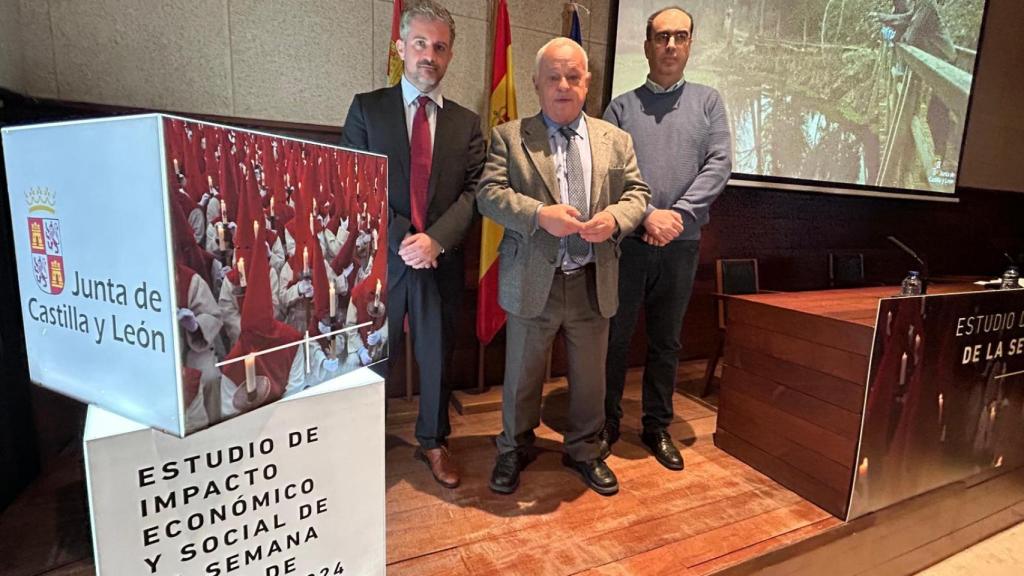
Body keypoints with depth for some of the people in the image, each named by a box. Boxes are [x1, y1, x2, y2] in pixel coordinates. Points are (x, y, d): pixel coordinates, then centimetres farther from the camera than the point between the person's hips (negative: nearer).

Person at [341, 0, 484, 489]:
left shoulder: (467, 123, 7)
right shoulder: (366, 108, 2)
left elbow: (474, 191, -2)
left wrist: (436, 239, -18)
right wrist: (401, 238, -16)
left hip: (442, 262, 2)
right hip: (380, 258, -1)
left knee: (437, 357, 13)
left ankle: (433, 443, 35)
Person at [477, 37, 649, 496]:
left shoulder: (616, 140, 10)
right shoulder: (509, 136, 1)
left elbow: (637, 193, 7)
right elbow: (489, 193, -8)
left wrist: (616, 217, -15)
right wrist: (539, 214, -24)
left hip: (593, 284, 3)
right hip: (532, 283, -2)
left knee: (590, 377, 15)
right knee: (522, 377, 13)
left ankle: (583, 450, 37)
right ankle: (514, 450, 36)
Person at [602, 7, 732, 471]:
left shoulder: (708, 102, 11)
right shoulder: (621, 106, 6)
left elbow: (720, 164, 0)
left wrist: (679, 213, -13)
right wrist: (647, 215, -16)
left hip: (683, 243, 2)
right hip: (628, 240, -1)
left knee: (666, 341, 11)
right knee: (615, 337, 5)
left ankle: (657, 427, 26)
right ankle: (607, 423, 22)